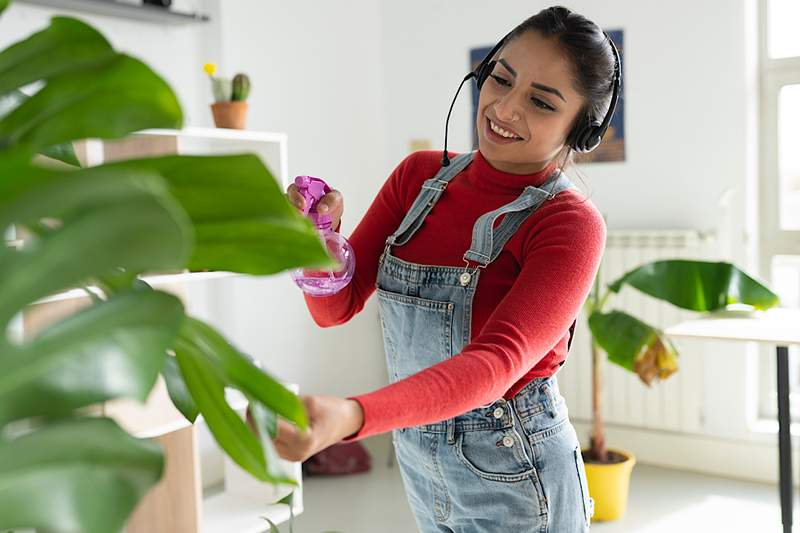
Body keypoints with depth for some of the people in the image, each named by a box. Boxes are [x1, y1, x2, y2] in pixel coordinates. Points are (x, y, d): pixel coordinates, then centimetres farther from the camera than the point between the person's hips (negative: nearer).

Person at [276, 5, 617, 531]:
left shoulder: (572, 225, -20)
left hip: (513, 477, -5)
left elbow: (497, 362, -33)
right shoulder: (421, 175, -5)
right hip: (418, 459, 5)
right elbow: (335, 308, -5)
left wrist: (351, 417, -48)